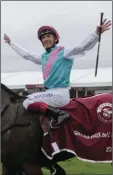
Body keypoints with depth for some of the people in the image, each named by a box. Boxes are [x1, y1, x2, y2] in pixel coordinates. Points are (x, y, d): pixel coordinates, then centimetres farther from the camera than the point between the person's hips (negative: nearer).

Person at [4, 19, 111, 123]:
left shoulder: (63, 52, -4)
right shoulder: (43, 57, 16)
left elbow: (82, 48, -17)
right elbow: (26, 55, 30)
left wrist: (96, 33, -32)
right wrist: (10, 42, 37)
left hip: (60, 93, -9)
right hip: (50, 93, 9)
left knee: (28, 102, -18)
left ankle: (57, 115, -26)